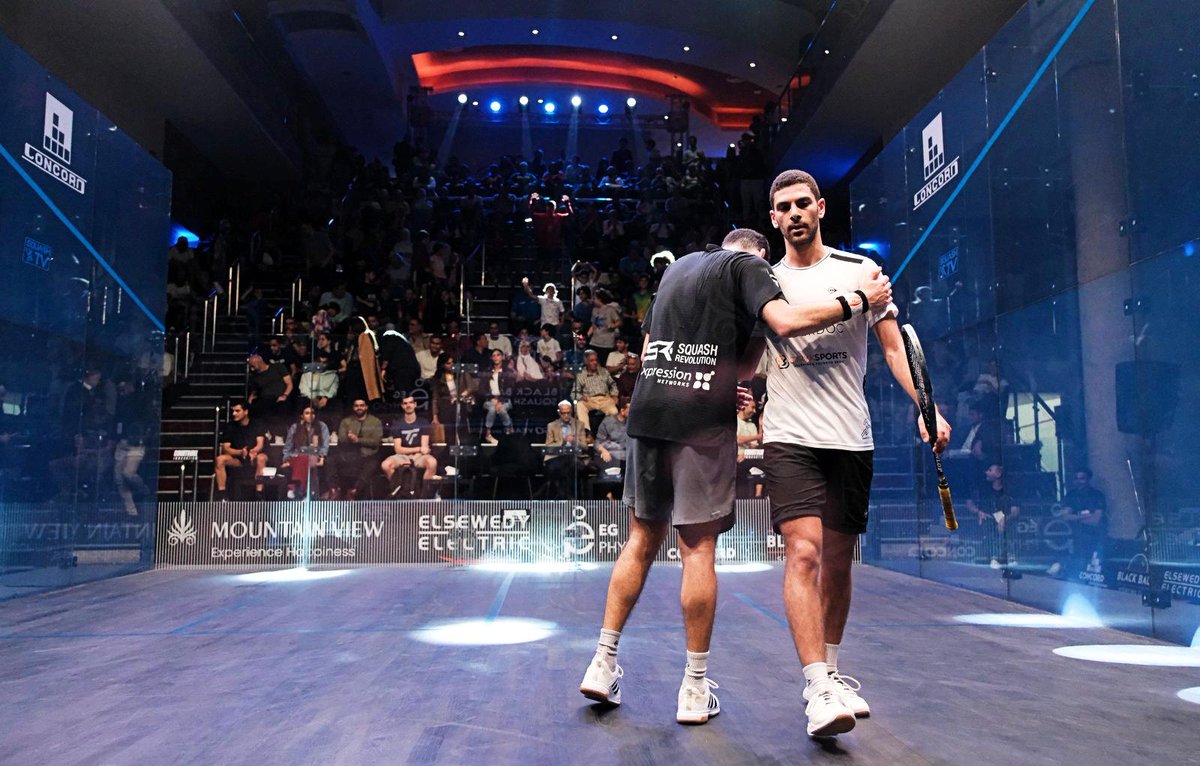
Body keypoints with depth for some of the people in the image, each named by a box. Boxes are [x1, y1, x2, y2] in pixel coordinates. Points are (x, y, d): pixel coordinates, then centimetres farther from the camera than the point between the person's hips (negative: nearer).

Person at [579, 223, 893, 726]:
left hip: (647, 415, 6)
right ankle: (695, 690, 8)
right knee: (698, 548, 0)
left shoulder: (677, 267, 25)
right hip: (704, 423, -6)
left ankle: (603, 665, 15)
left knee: (641, 540, 14)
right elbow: (786, 321, -15)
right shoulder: (747, 265, 5)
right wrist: (858, 299, -6)